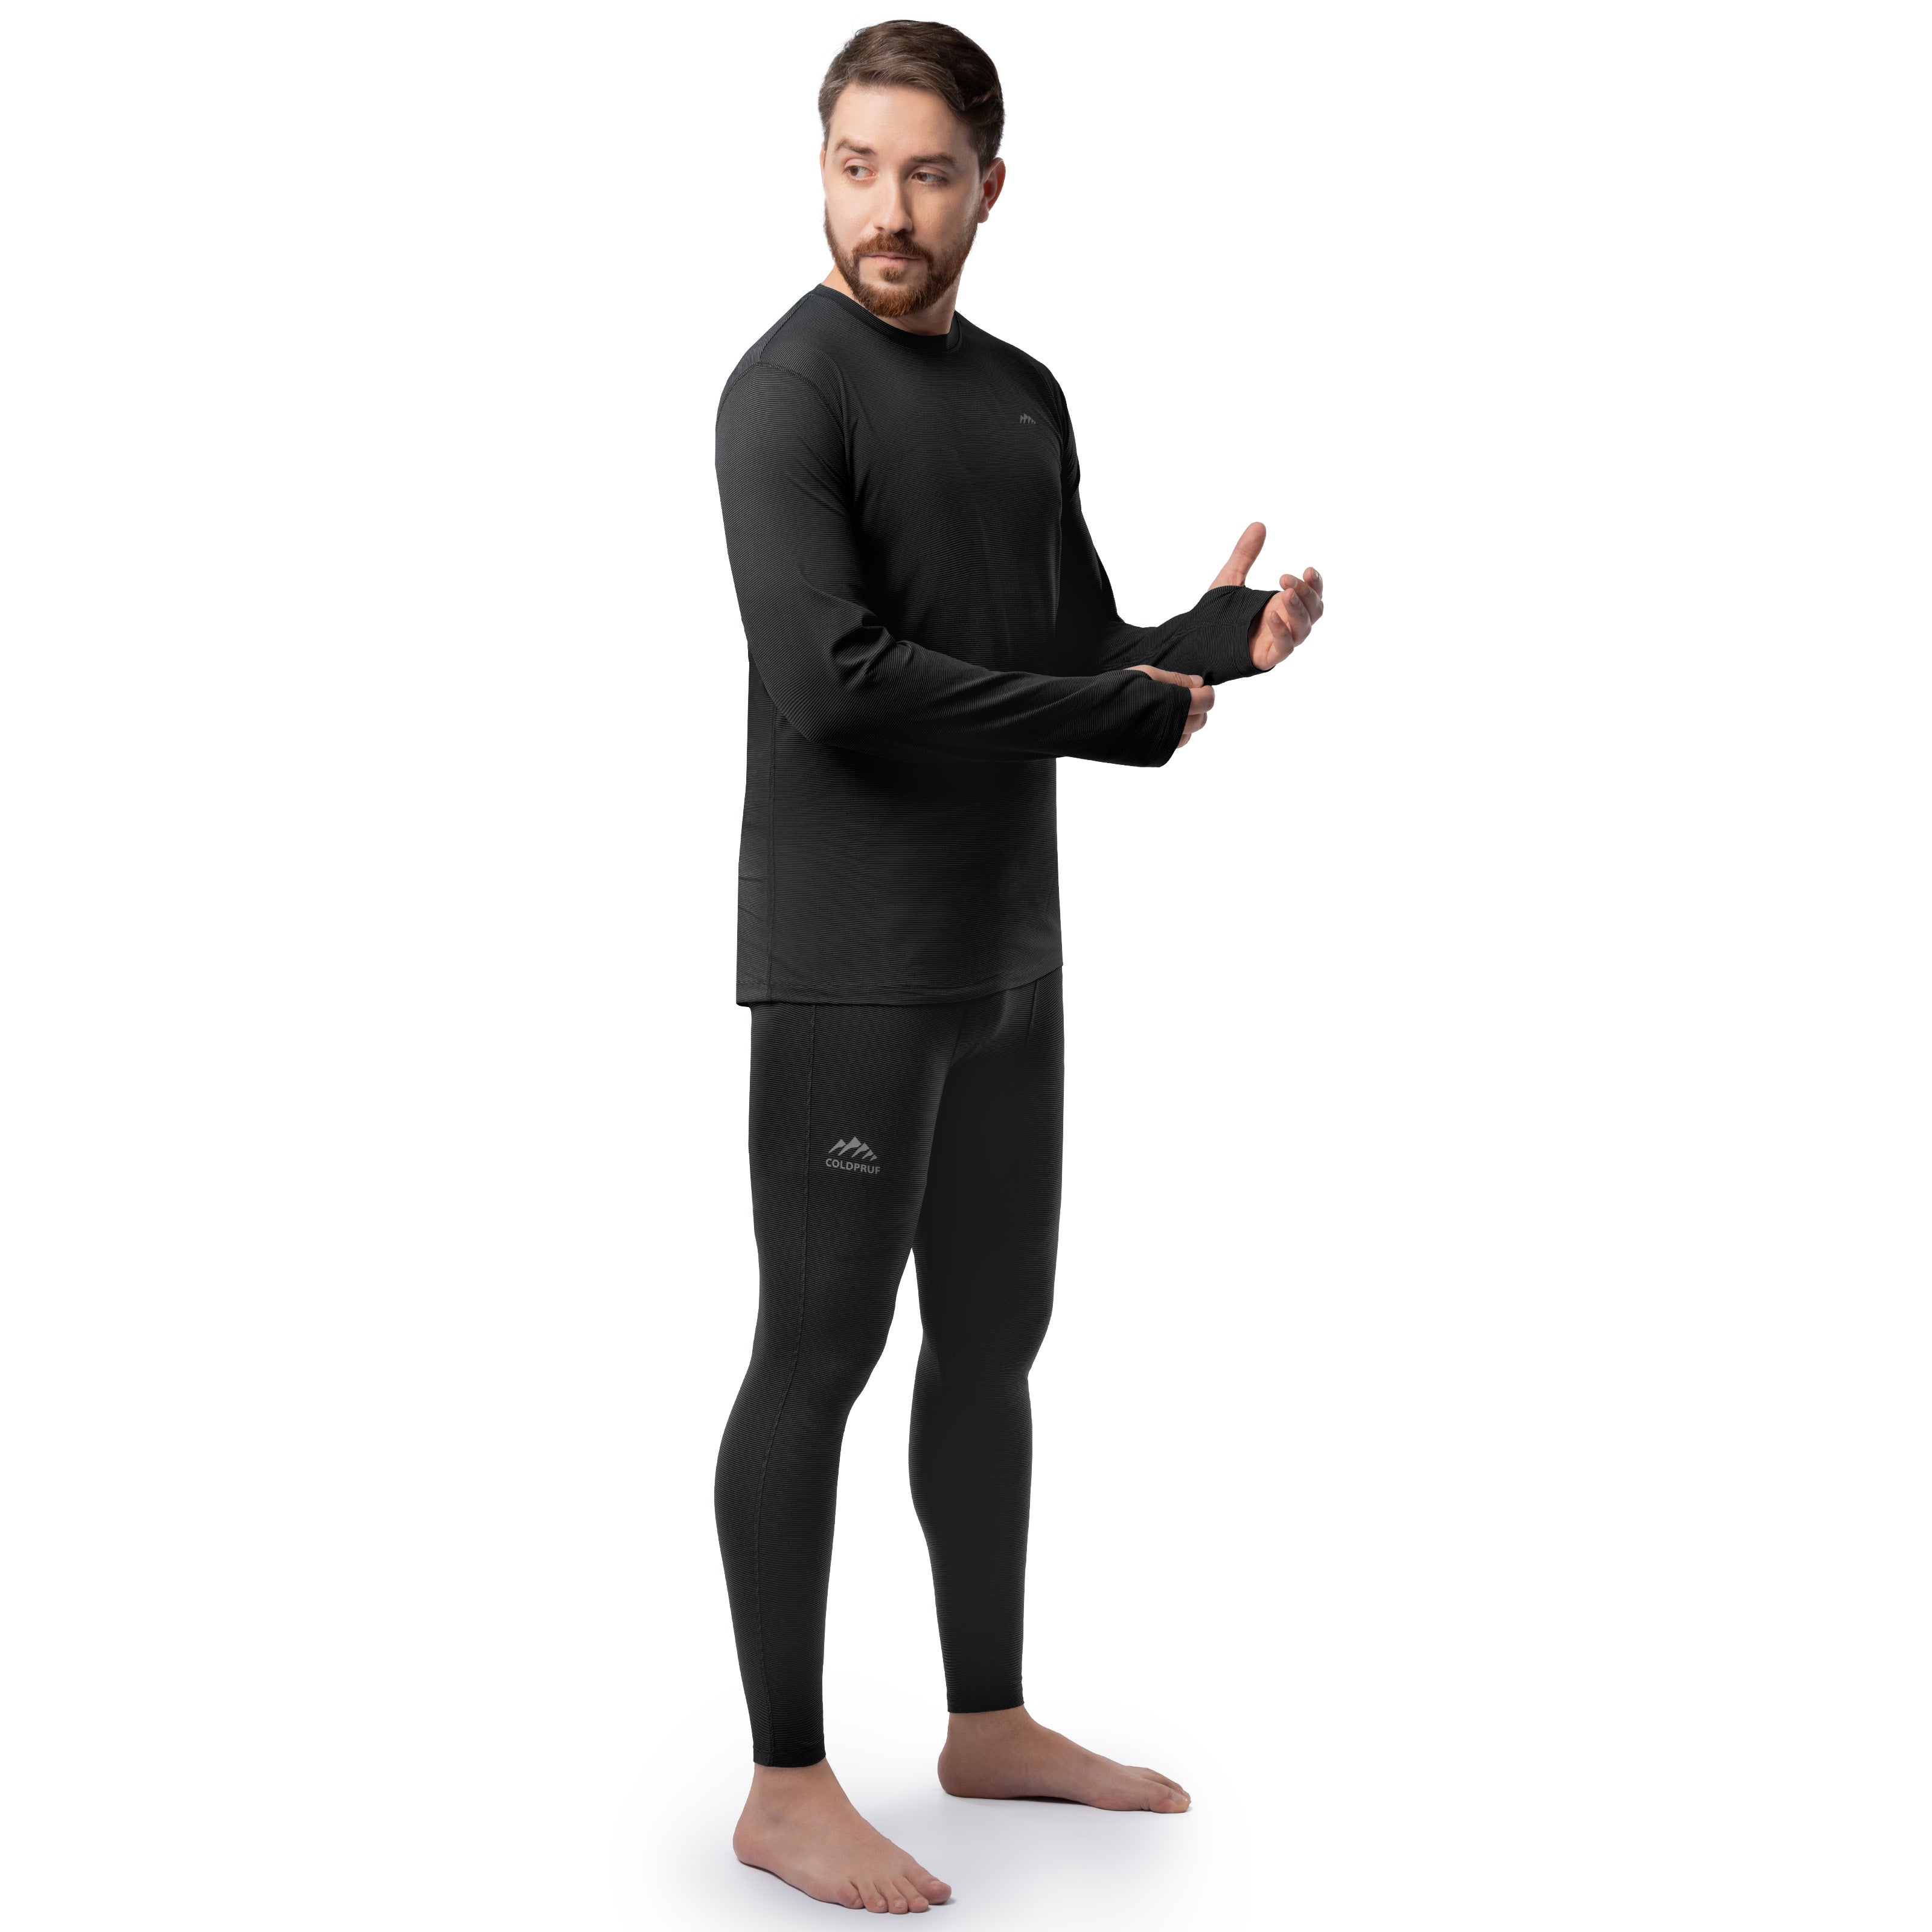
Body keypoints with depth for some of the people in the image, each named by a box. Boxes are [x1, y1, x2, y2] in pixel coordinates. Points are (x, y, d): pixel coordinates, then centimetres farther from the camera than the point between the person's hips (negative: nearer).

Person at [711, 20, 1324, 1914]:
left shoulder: (1027, 396, 14)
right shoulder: (790, 390, -10)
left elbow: (1087, 654, 16)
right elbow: (836, 679, -21)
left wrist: (1224, 636, -5)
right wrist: (1129, 713, -13)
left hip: (1010, 951, 8)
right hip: (848, 959, -8)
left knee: (991, 1340, 14)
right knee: (819, 1352, -2)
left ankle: (989, 1723, 28)